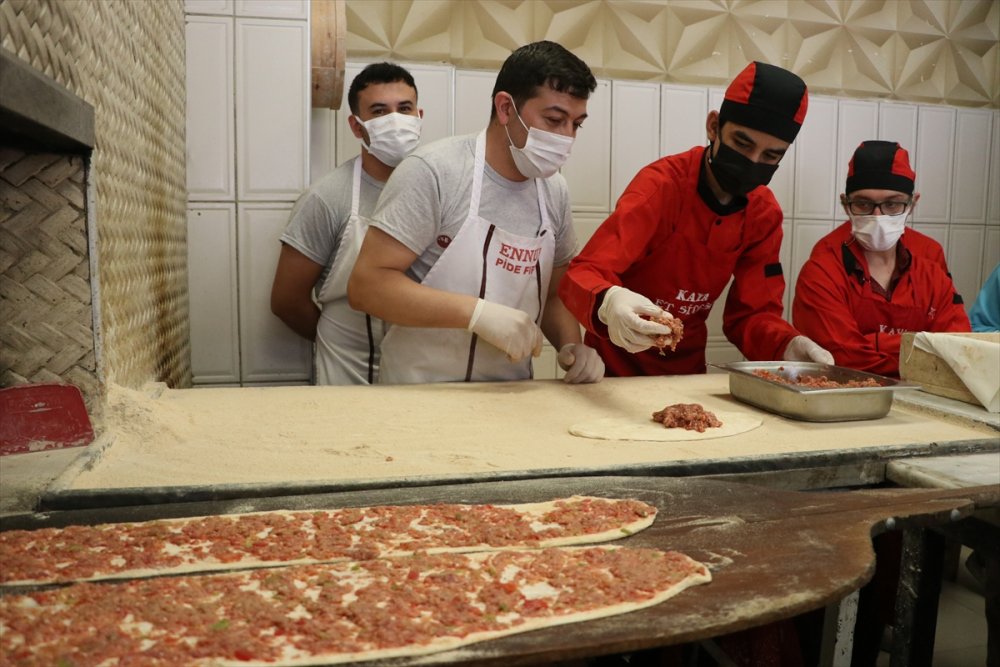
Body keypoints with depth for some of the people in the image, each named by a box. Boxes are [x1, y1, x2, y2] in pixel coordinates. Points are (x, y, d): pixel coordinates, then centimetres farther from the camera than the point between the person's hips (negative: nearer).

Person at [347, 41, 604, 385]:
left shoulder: (554, 189, 6)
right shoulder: (434, 170, -12)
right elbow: (367, 283, -15)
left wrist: (572, 347, -4)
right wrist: (478, 313, -24)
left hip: (510, 397, 4)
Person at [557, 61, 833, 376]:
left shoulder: (765, 214, -3)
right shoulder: (663, 184, -19)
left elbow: (752, 312, -2)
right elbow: (583, 275, -27)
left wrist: (789, 345, -22)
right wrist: (608, 303, -49)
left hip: (687, 373, 5)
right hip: (618, 367, -4)